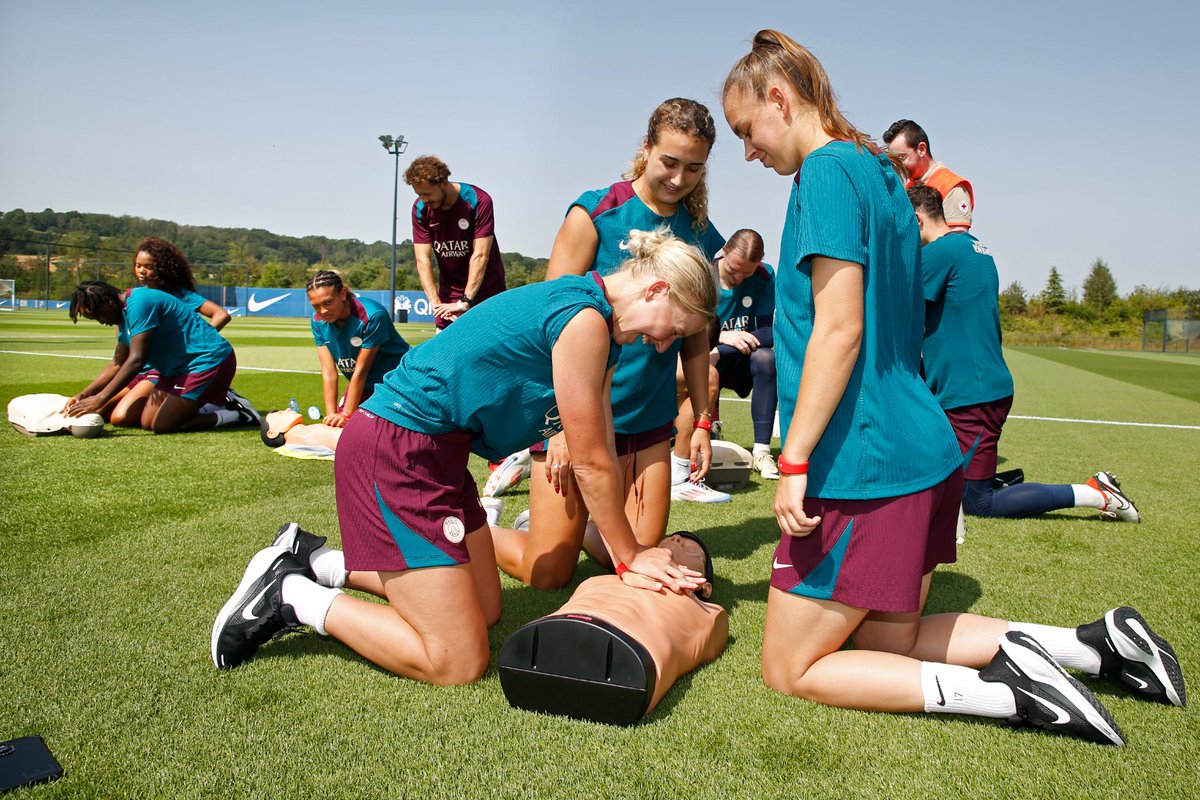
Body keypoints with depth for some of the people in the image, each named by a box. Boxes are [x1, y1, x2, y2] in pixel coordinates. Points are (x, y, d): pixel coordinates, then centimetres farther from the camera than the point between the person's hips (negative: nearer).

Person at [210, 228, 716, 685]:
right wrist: (631, 557, 1)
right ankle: (289, 597, 3)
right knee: (457, 664, -8)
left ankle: (313, 563, 21)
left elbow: (603, 452, 12)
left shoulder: (597, 325, 12)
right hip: (395, 452, -10)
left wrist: (629, 553, 11)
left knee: (485, 609, 18)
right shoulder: (585, 320, -18)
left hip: (436, 451, 11)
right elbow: (591, 465, -12)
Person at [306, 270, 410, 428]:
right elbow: (329, 372, -13)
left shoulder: (373, 315, -30)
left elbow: (361, 369, -27)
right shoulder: (318, 321, -11)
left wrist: (347, 414, -23)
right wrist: (331, 414, -19)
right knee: (336, 425, 2)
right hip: (362, 385, 6)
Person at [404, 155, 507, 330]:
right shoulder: (420, 208, -6)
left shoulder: (479, 201, -18)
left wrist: (464, 302, -26)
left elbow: (480, 256, -21)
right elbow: (423, 259, -10)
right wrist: (435, 302, -21)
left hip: (487, 291, -3)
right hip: (448, 293, 3)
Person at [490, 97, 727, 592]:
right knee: (548, 573, 1)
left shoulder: (701, 236, 5)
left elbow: (695, 338, 12)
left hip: (649, 419, 5)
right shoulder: (596, 212, -9)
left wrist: (702, 422, 8)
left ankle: (568, 524, 34)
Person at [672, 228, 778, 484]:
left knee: (765, 357, -32)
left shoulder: (764, 277, -5)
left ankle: (762, 452, -27)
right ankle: (678, 469, -18)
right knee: (708, 377, -35)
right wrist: (723, 336, -33)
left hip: (740, 365, 1)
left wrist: (720, 352, -27)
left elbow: (768, 333, -13)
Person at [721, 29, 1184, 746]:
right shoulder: (882, 172, 17)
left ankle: (1007, 693, -4)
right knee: (888, 641, 21)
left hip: (863, 462, -10)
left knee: (789, 670, 5)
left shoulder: (827, 170, -12)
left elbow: (839, 328, -21)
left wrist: (794, 459, -19)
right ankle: (1094, 643, 13)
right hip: (923, 449, 10)